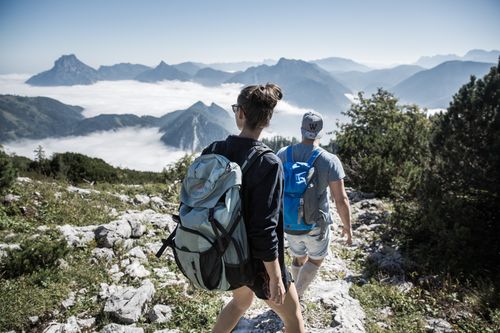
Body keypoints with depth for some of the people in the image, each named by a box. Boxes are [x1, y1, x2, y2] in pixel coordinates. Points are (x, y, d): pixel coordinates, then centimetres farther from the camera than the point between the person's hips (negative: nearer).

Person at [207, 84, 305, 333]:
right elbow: (264, 229, -27)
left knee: (242, 299, 34)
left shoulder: (213, 152, -8)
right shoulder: (268, 163, -26)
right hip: (257, 261, -6)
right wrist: (275, 278, -15)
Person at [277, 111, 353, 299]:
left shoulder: (283, 155, -9)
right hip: (316, 225, -3)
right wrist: (347, 227, -2)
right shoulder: (330, 161, -19)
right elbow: (341, 200, -18)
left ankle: (298, 293, 45)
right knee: (316, 259, 25)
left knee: (299, 257, 29)